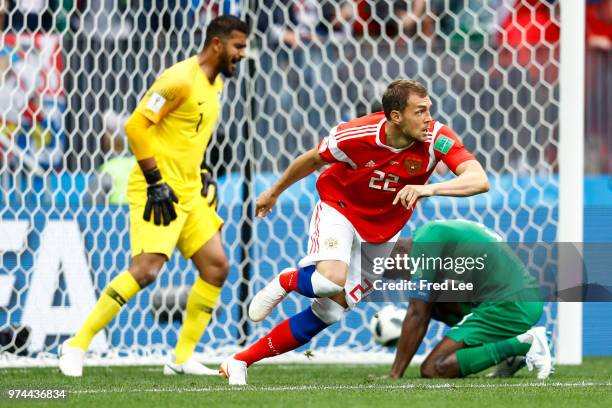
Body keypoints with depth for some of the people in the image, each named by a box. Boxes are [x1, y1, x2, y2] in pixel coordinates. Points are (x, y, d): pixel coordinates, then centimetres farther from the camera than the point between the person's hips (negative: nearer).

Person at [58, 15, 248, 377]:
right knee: (147, 269, -18)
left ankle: (182, 358, 11)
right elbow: (137, 125, -19)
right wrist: (156, 182, -19)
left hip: (189, 191, 9)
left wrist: (199, 173, 17)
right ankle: (77, 345, -10)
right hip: (159, 190, -9)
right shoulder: (181, 79, -15)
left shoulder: (216, 84, 14)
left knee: (217, 267, 4)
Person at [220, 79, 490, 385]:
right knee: (331, 281, -33)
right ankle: (287, 281, 5)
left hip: (382, 231, 3)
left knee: (330, 312, -1)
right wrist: (274, 192, 11)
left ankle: (240, 361, 9)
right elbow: (313, 159, -5)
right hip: (339, 209, -3)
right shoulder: (355, 135, -26)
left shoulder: (437, 138, -24)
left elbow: (479, 180, -35)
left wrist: (430, 188, -51)